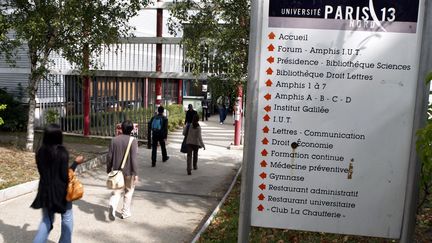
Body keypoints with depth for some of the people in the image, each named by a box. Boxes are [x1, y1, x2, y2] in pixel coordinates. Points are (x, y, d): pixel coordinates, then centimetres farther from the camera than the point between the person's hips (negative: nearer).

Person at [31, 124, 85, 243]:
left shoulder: (40, 152, -3)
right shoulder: (62, 152, -18)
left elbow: (41, 171, 8)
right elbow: (65, 176, -17)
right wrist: (76, 162, -8)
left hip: (45, 190, 5)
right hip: (60, 190, -5)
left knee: (47, 219, 19)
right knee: (67, 218, 16)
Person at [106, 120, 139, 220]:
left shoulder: (114, 140, -1)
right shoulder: (133, 141, -14)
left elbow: (109, 156, 2)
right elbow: (133, 158, -18)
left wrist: (108, 169, 14)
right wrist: (136, 173, -13)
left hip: (117, 171, 3)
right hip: (129, 171, -3)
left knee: (116, 191, 10)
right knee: (128, 191, 15)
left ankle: (112, 206, -16)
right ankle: (125, 212, 23)